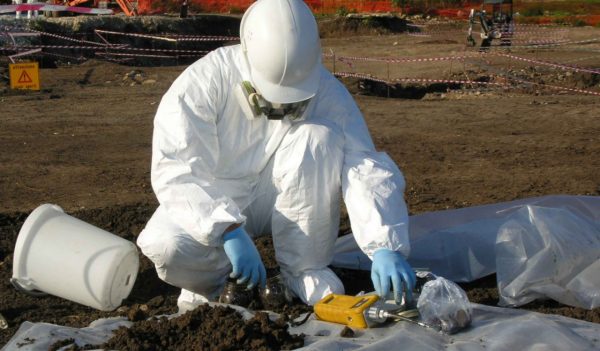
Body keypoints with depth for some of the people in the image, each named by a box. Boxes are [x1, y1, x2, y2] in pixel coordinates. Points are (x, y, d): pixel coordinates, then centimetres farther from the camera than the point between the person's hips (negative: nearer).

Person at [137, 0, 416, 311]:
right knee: (166, 245, -34)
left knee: (319, 136, -27)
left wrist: (385, 246, -41)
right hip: (213, 202, -1)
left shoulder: (329, 93, -18)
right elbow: (173, 171, -29)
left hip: (284, 203, 2)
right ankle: (210, 278, 2)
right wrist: (229, 230, -42)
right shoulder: (203, 83, -24)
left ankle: (305, 271, -15)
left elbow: (366, 168, -26)